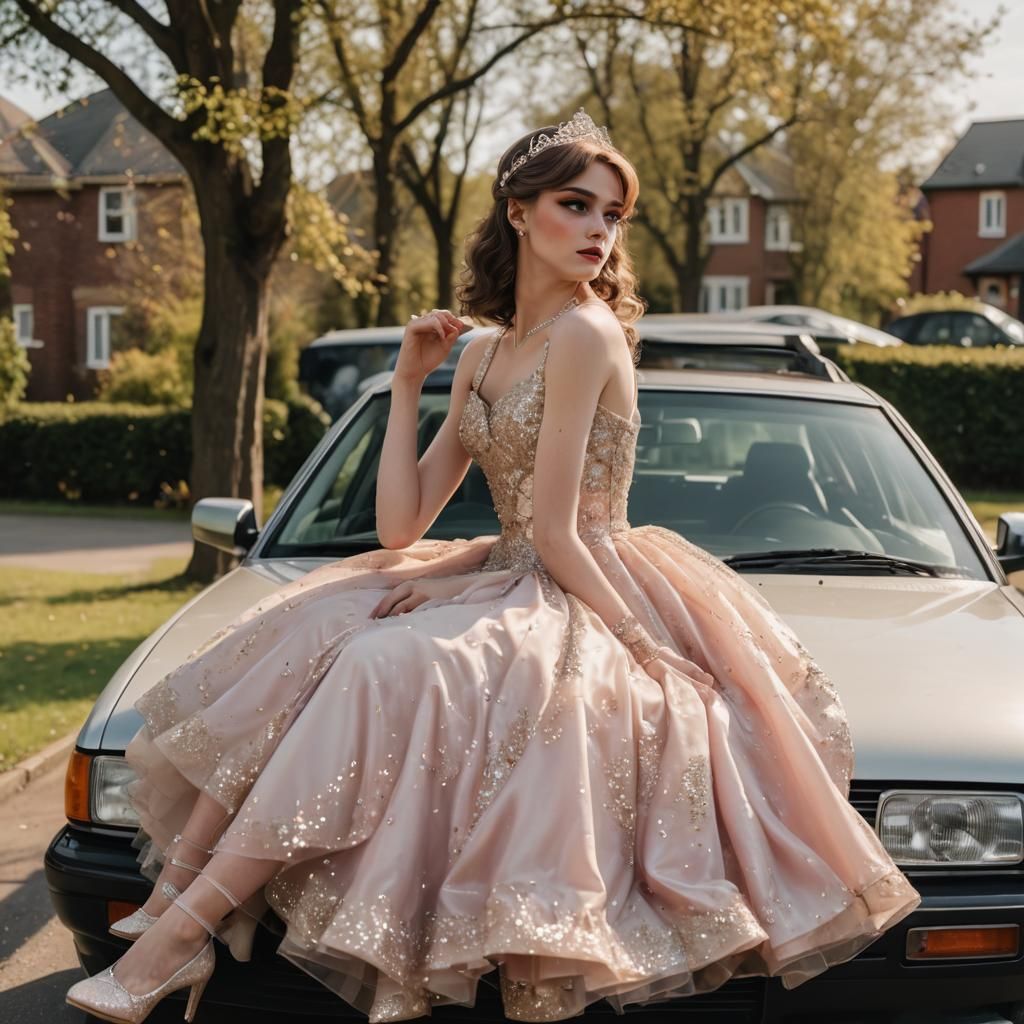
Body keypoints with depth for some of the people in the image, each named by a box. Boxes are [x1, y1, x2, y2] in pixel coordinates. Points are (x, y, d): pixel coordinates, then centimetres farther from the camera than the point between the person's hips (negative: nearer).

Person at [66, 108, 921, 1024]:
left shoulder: (585, 334, -13)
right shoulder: (482, 355, 12)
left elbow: (557, 535, -12)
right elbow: (403, 524, 6)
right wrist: (408, 382, 6)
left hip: (579, 609, -8)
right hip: (510, 587, 8)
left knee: (385, 668, -29)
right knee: (305, 631, -8)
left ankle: (184, 928, -24)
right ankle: (175, 887, -15)